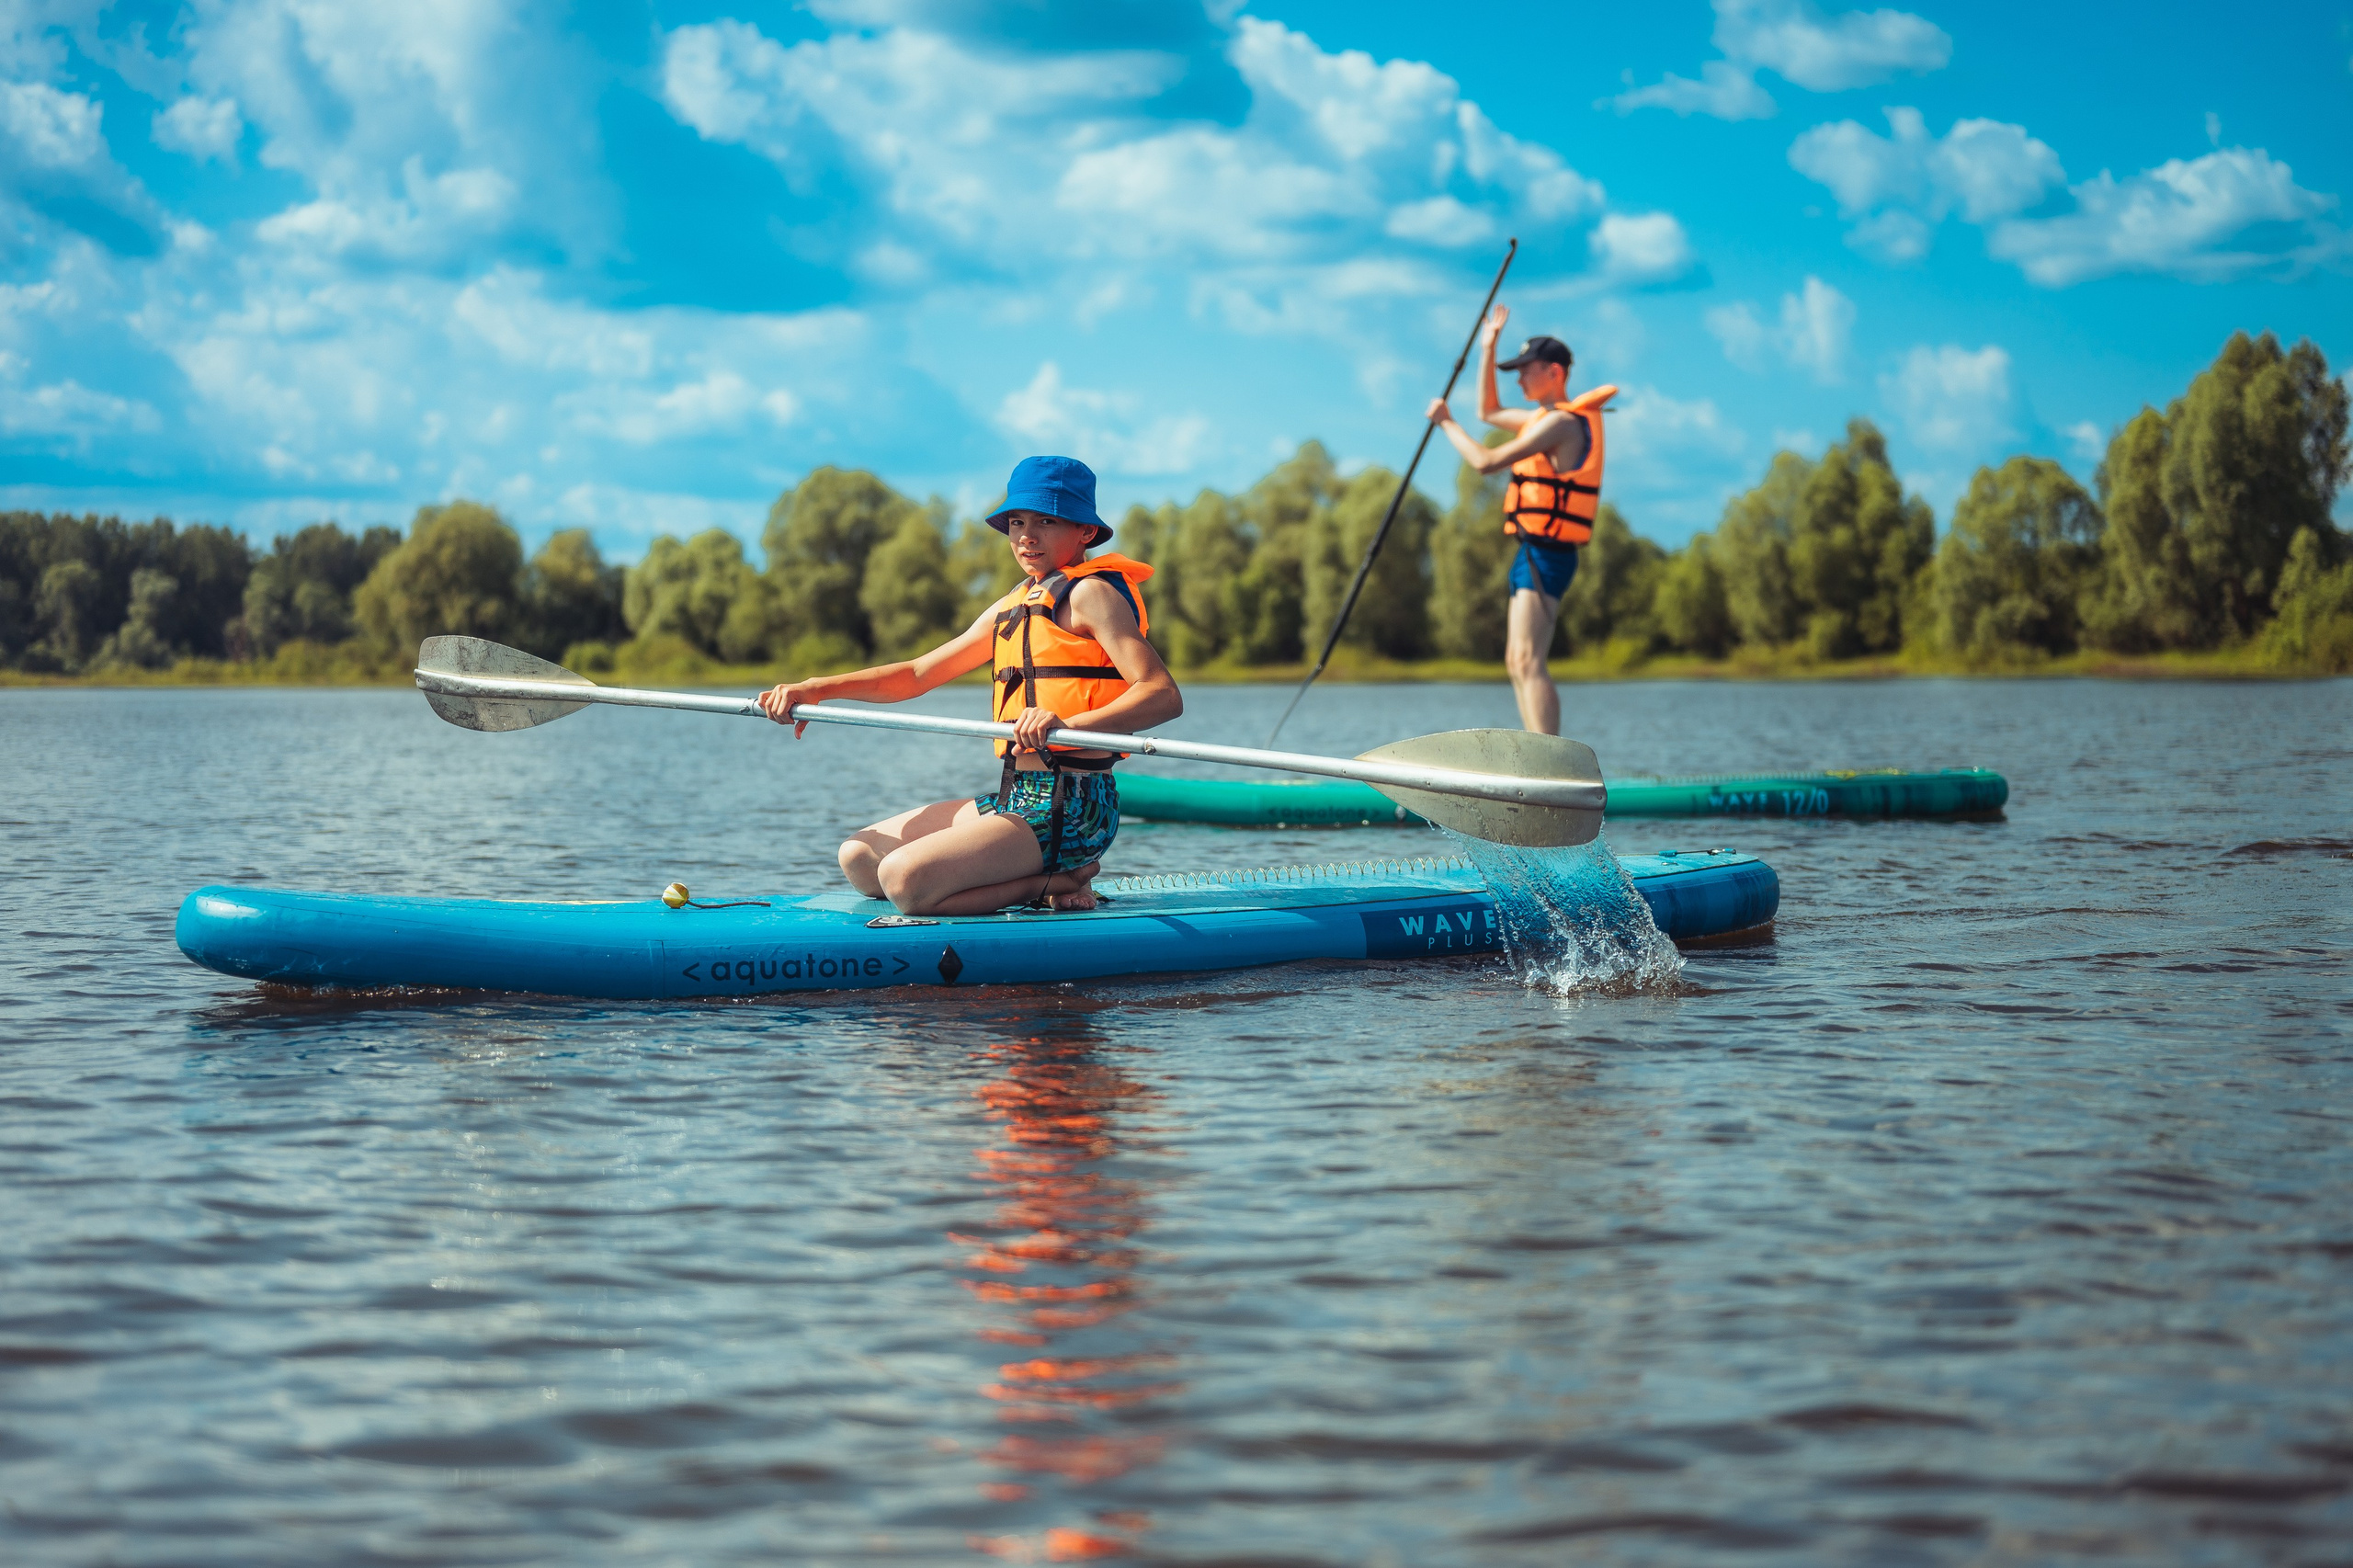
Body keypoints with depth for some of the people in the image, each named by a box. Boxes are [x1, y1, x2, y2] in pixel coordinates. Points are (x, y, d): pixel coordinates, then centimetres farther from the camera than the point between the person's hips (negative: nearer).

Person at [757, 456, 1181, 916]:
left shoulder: (1091, 593, -8)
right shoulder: (1014, 606, 19)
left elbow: (1165, 696, -20)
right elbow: (917, 674, 21)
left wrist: (1067, 723, -35)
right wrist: (816, 688, 8)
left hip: (1070, 810, -10)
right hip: (1015, 798, 10)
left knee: (905, 879, -26)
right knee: (858, 858, 9)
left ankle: (1053, 882, -6)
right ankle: (1034, 879, 3)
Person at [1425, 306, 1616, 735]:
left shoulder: (1562, 422, -13)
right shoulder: (1549, 418, 19)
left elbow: (1487, 461, -18)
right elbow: (1489, 412, 34)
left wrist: (1447, 422, -4)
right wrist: (1488, 349, 26)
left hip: (1544, 554, -11)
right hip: (1532, 553, 11)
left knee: (1528, 663, -19)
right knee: (1518, 664, 11)